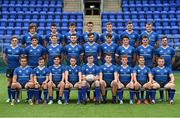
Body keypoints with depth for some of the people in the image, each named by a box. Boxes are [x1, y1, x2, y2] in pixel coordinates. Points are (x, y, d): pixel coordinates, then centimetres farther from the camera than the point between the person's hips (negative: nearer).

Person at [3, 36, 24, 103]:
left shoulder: (20, 49, 0)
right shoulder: (7, 48, 3)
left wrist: (20, 64, 1)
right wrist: (7, 64, 8)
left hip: (17, 68, -1)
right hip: (9, 68, 1)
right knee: (9, 82, 5)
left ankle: (17, 98, 11)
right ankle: (9, 98, 13)